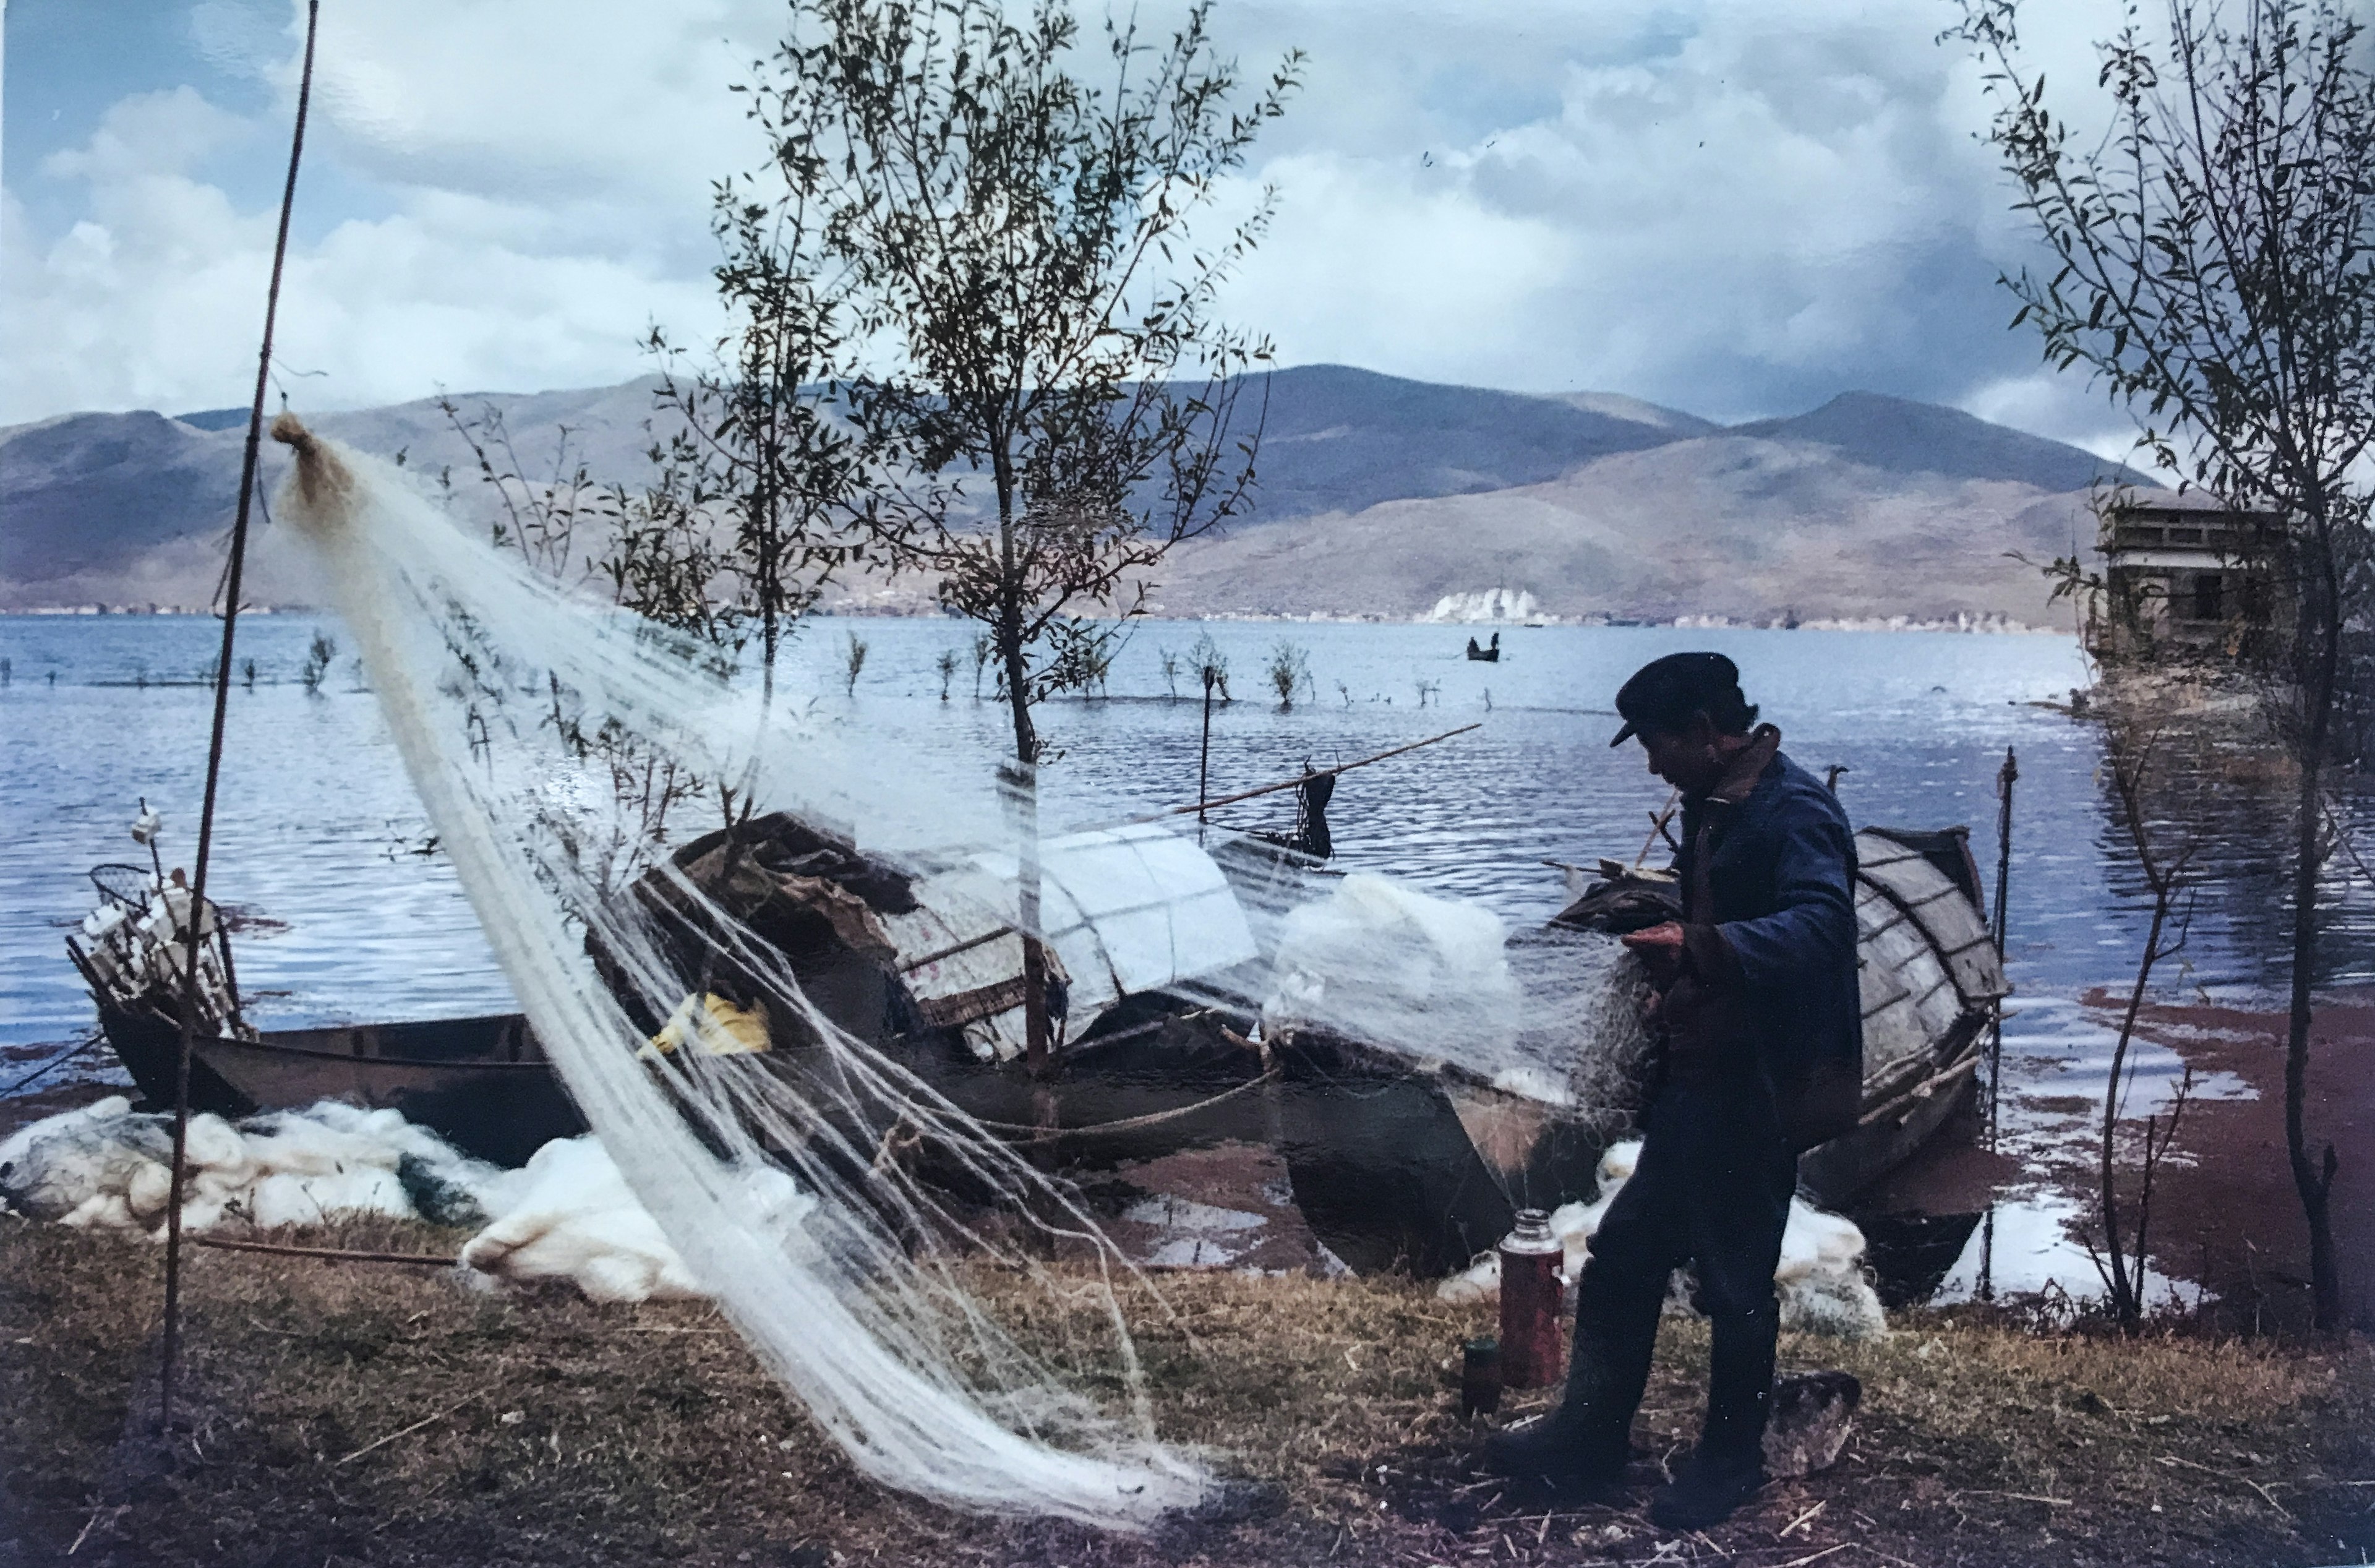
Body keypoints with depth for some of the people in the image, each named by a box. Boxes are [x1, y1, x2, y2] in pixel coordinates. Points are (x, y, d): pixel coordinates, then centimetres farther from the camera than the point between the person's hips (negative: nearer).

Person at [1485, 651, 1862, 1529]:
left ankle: (1730, 1464, 24)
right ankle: (1586, 1447, 24)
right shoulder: (1710, 807, 12)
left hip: (1758, 1091, -10)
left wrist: (1700, 948, -44)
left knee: (1735, 1283, 6)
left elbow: (1819, 923, -34)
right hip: (1697, 1082, 10)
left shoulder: (1793, 809, -18)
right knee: (1621, 1260, 13)